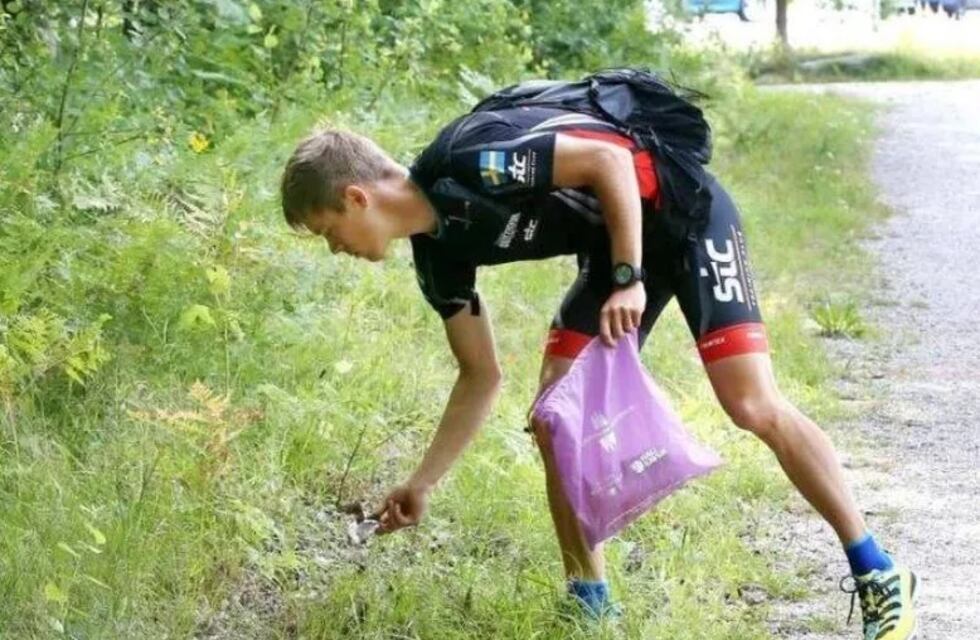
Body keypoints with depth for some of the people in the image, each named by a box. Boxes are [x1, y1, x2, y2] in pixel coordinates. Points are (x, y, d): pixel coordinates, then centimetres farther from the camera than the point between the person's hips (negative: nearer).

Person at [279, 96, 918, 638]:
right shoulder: (438, 251, 1)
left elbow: (608, 158, -26)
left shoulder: (465, 165, -26)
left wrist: (628, 279, -26)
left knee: (754, 405, -15)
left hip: (681, 211, -9)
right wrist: (422, 485, 11)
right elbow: (482, 377, 10)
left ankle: (881, 579, -7)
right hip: (612, 248, 9)